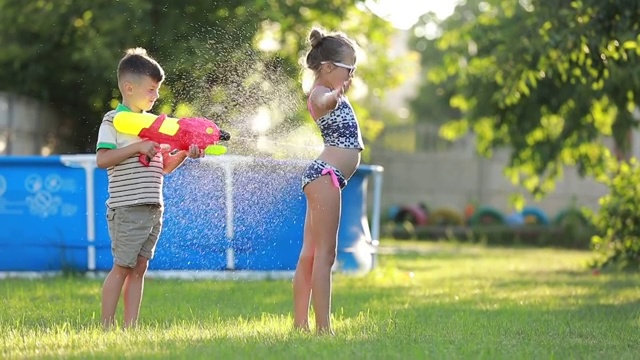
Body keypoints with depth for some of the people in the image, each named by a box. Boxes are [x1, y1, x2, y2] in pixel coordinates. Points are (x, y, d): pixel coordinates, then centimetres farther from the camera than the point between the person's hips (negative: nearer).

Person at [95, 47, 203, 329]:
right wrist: (138, 147, -21)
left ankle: (130, 327, 8)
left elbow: (163, 167, 20)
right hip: (127, 208, -7)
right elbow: (102, 159, -17)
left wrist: (184, 154, 1)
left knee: (139, 267, 6)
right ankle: (107, 326, 0)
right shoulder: (114, 120, -5)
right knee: (122, 267, -6)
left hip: (153, 208, 7)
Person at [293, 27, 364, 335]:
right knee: (325, 254, -12)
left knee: (310, 255, 11)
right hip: (326, 175, -11)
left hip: (324, 176, 11)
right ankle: (323, 328, -14)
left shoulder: (329, 90, 16)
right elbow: (323, 102, -42)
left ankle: (300, 324, 14)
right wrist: (335, 94, -61)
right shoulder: (321, 94, -14)